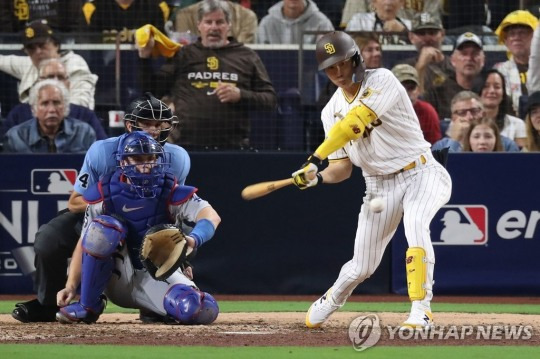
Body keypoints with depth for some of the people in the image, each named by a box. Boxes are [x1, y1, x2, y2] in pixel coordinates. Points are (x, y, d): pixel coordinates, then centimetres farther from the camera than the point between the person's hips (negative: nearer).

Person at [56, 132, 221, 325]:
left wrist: (193, 240, -46)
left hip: (158, 278, -1)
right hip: (118, 278, 1)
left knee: (204, 311, -31)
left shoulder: (169, 193, -8)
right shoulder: (104, 195, -4)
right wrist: (71, 286, -16)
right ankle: (88, 306, -16)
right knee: (104, 227, -29)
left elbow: (211, 216, -23)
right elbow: (85, 242, -3)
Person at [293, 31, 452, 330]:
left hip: (419, 173, -5)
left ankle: (421, 312, -32)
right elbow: (342, 168, 5)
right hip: (379, 185, 5)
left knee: (415, 225, -34)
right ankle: (329, 302, 38)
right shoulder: (332, 111, 5)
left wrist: (316, 159, -32)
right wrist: (317, 177, -17)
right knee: (362, 267, 6)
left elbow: (353, 123, -27)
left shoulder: (382, 81, -13)